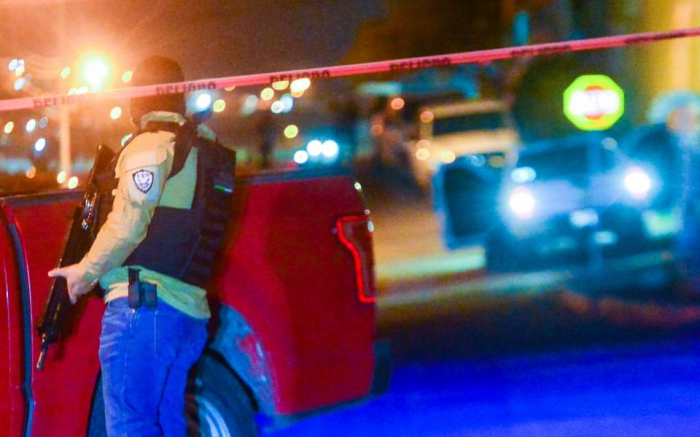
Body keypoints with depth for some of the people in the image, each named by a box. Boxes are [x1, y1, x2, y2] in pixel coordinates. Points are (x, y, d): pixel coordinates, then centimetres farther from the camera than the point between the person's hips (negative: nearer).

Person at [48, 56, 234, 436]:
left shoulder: (151, 146, -5)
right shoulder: (198, 151, 21)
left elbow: (128, 224, -13)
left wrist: (86, 271, -3)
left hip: (144, 304, -9)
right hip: (189, 313, 9)